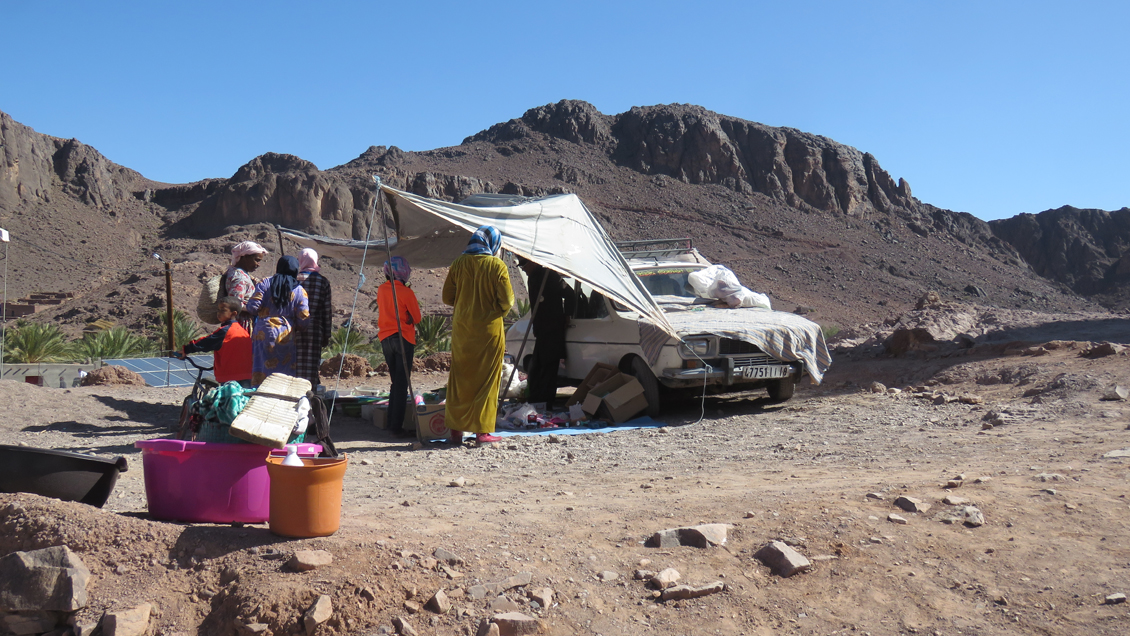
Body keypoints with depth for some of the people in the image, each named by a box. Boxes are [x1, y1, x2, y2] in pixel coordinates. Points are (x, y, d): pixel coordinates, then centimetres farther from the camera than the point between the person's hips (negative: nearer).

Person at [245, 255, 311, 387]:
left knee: (260, 372, 3)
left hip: (263, 333, 0)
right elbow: (303, 319, -3)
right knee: (284, 371, 6)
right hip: (286, 336, 0)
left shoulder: (265, 283, 1)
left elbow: (253, 307, -7)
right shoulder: (299, 290, 1)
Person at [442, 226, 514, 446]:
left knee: (459, 378, 11)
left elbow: (447, 297, 6)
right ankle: (482, 430, 3)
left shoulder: (458, 263, 2)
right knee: (486, 379, 3)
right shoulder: (497, 265, -9)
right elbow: (506, 302, -10)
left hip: (462, 328, 4)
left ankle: (456, 429, 13)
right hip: (488, 329, -4)